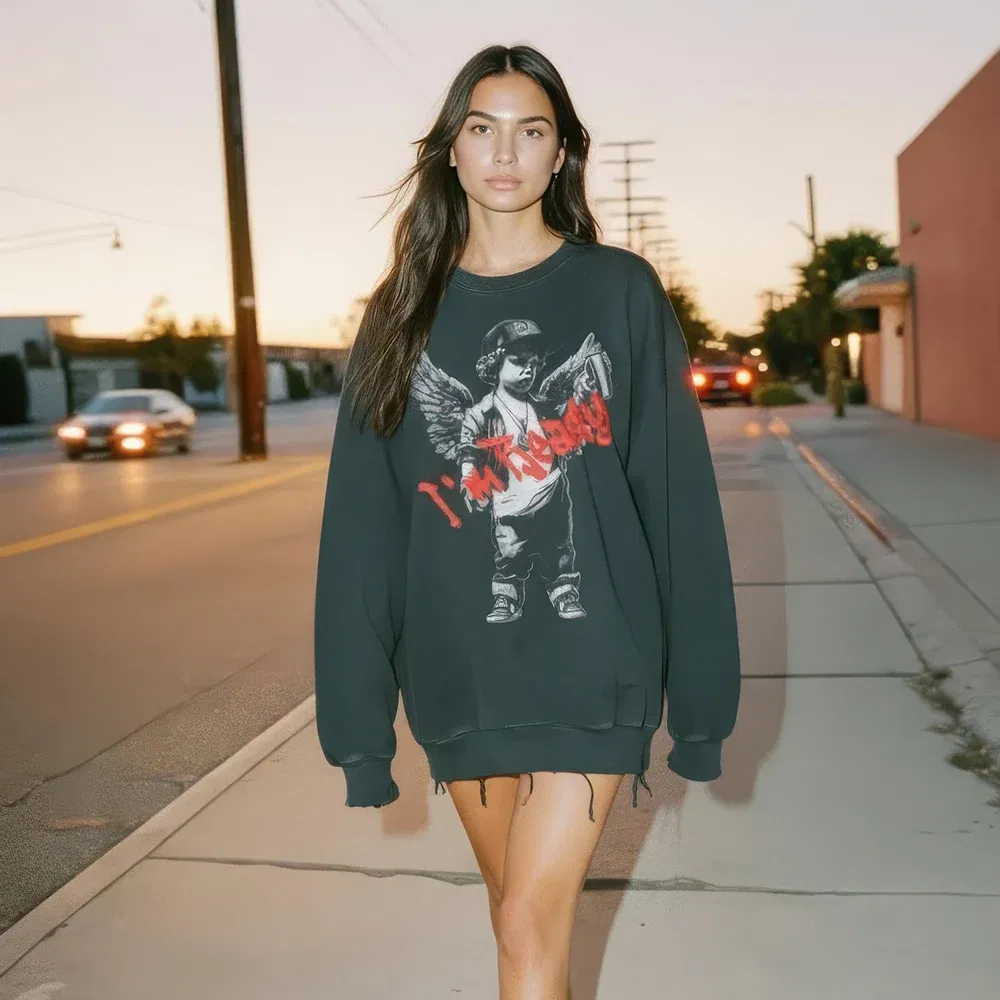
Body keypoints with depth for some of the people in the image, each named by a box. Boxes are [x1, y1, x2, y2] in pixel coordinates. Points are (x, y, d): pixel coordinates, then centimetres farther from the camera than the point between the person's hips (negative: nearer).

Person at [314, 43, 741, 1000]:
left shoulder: (619, 292, -1)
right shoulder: (406, 311, 3)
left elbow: (677, 497, -1)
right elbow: (362, 523, 2)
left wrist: (700, 688, -2)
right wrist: (357, 708, 0)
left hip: (591, 662, -2)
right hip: (457, 669, 3)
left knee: (533, 922, -5)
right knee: (516, 907, 17)